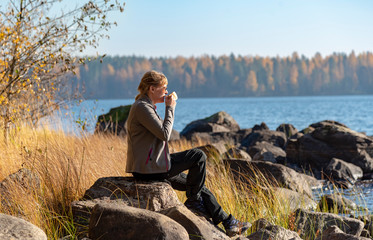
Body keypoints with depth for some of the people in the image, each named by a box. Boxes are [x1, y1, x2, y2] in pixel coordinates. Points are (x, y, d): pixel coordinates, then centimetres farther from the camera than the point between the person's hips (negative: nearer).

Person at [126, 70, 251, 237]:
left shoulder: (146, 106, 19)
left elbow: (161, 134, 22)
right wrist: (170, 109, -12)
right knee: (199, 156, -9)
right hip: (148, 168, -11)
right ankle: (193, 201, 5)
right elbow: (165, 134, -21)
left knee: (198, 185, 12)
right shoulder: (142, 107, -16)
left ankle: (228, 223, 15)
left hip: (151, 165, 11)